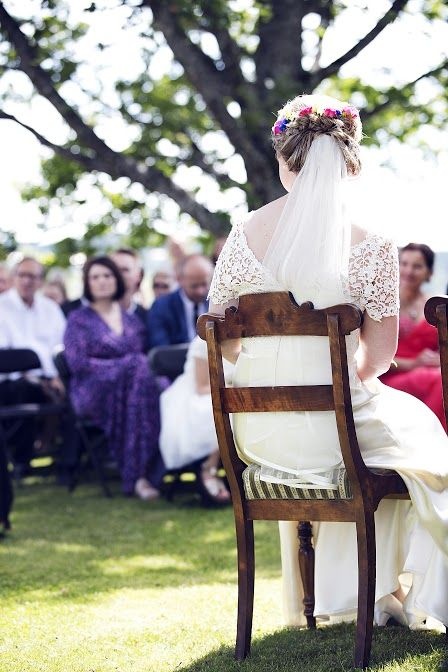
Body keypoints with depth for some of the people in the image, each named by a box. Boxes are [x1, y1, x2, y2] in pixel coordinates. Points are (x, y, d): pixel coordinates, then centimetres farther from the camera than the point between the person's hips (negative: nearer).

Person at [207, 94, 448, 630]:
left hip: (259, 434, 4)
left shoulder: (244, 235, -4)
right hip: (335, 424, -4)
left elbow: (222, 342, 3)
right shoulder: (371, 244, -12)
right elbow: (379, 354, -9)